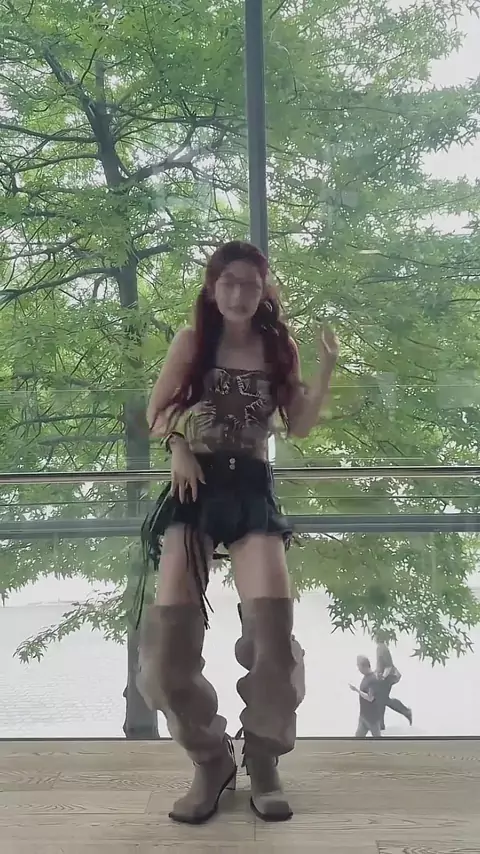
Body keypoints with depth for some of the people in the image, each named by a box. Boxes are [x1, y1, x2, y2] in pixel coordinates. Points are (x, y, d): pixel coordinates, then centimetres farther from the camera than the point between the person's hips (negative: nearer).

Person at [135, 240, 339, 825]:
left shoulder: (278, 347, 9)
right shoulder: (191, 341, 6)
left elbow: (299, 425, 6)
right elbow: (157, 412, 8)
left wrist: (326, 369, -6)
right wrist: (179, 448, -12)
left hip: (252, 490, 1)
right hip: (196, 487, 0)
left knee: (273, 620, -13)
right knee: (171, 627, -9)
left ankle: (263, 761, 10)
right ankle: (209, 760, 13)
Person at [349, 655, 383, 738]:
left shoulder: (373, 679, -25)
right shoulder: (367, 676, 4)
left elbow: (370, 698, -27)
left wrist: (356, 690, -24)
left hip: (372, 716, -9)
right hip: (364, 714, 9)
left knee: (376, 735, 8)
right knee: (359, 736, 14)